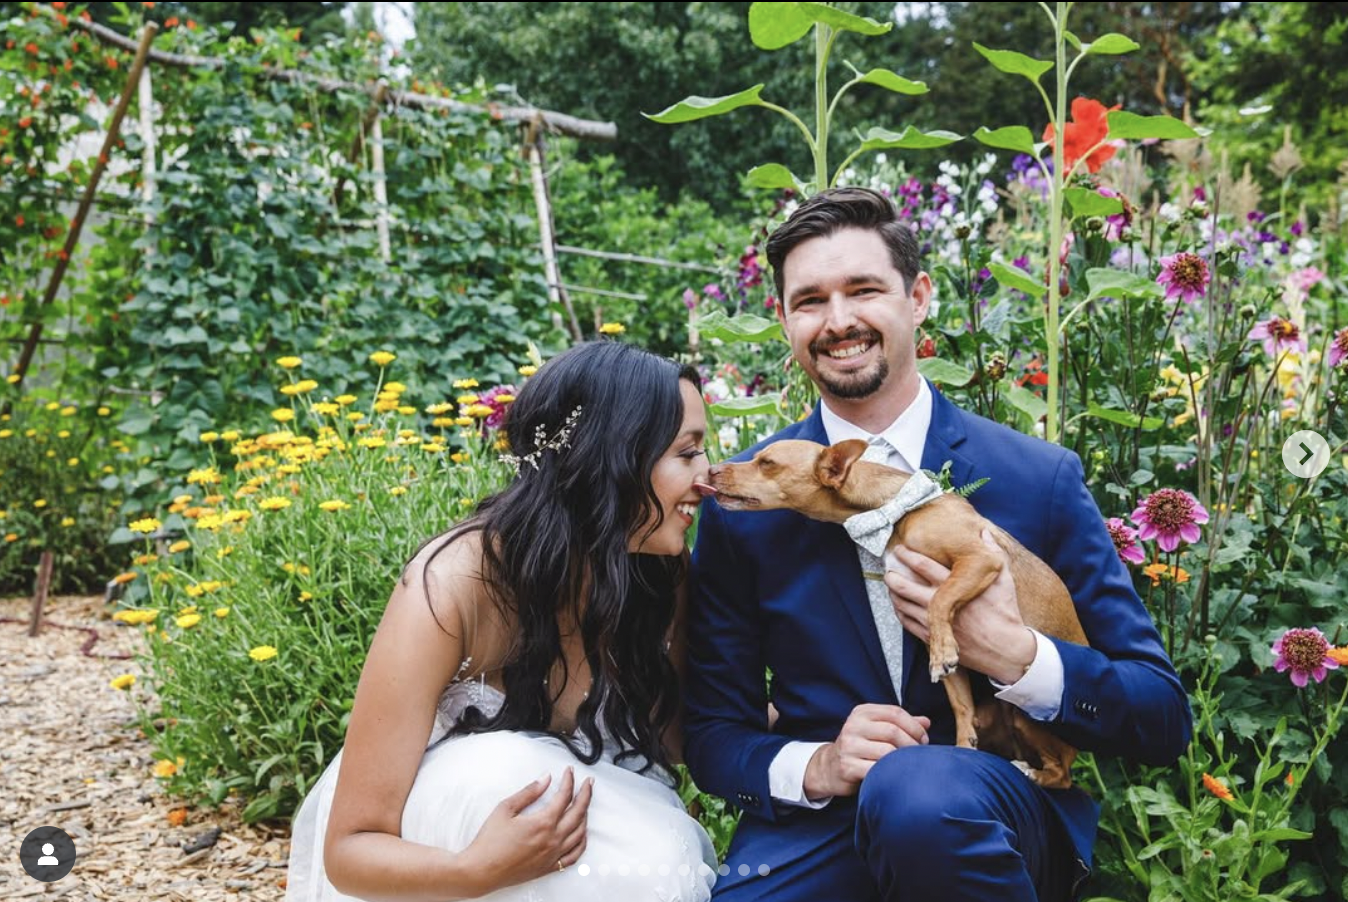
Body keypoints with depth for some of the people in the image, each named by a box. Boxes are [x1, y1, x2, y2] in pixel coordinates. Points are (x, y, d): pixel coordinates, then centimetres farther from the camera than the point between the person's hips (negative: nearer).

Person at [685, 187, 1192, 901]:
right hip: (815, 828, 1)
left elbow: (1164, 719, 1)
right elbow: (712, 734, 6)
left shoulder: (1041, 479, -1)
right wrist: (814, 765, -16)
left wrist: (1012, 655, -17)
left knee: (913, 789, -34)